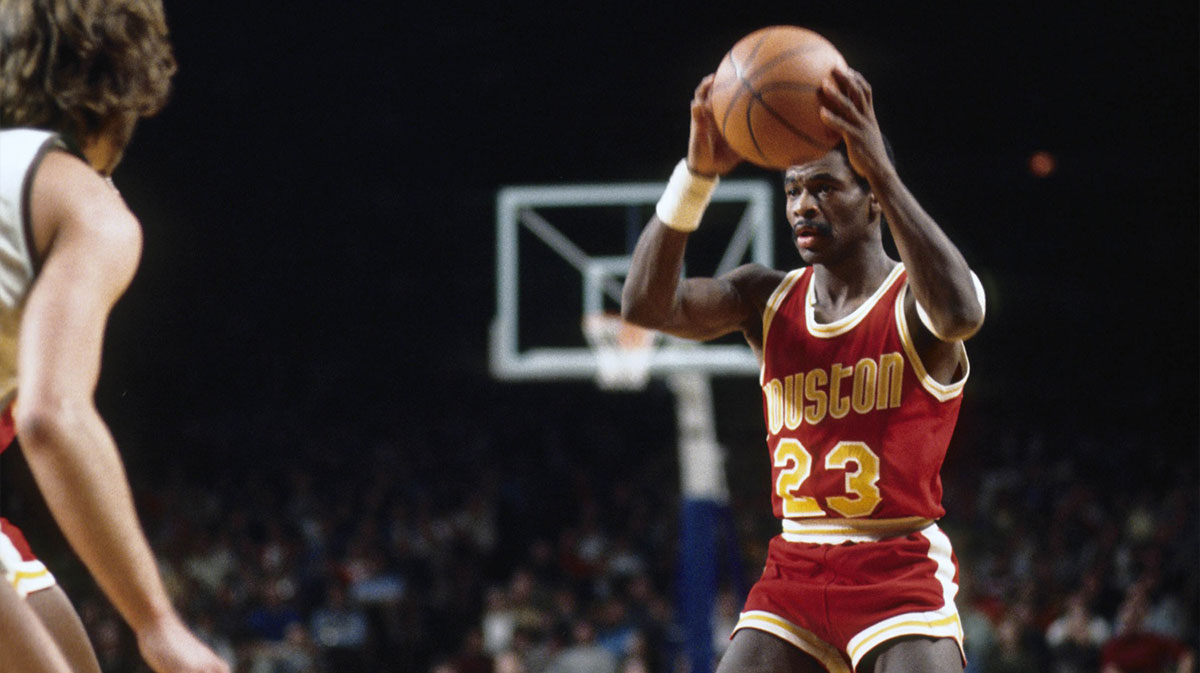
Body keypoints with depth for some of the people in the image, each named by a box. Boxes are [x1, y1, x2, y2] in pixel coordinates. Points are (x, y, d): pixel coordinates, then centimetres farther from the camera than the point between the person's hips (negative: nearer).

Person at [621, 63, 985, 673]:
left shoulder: (912, 299, -6)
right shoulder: (768, 301, 8)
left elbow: (960, 314, -33)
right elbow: (646, 303, -8)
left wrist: (881, 170, -38)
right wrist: (697, 174, -22)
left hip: (899, 571, -5)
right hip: (794, 570, 5)